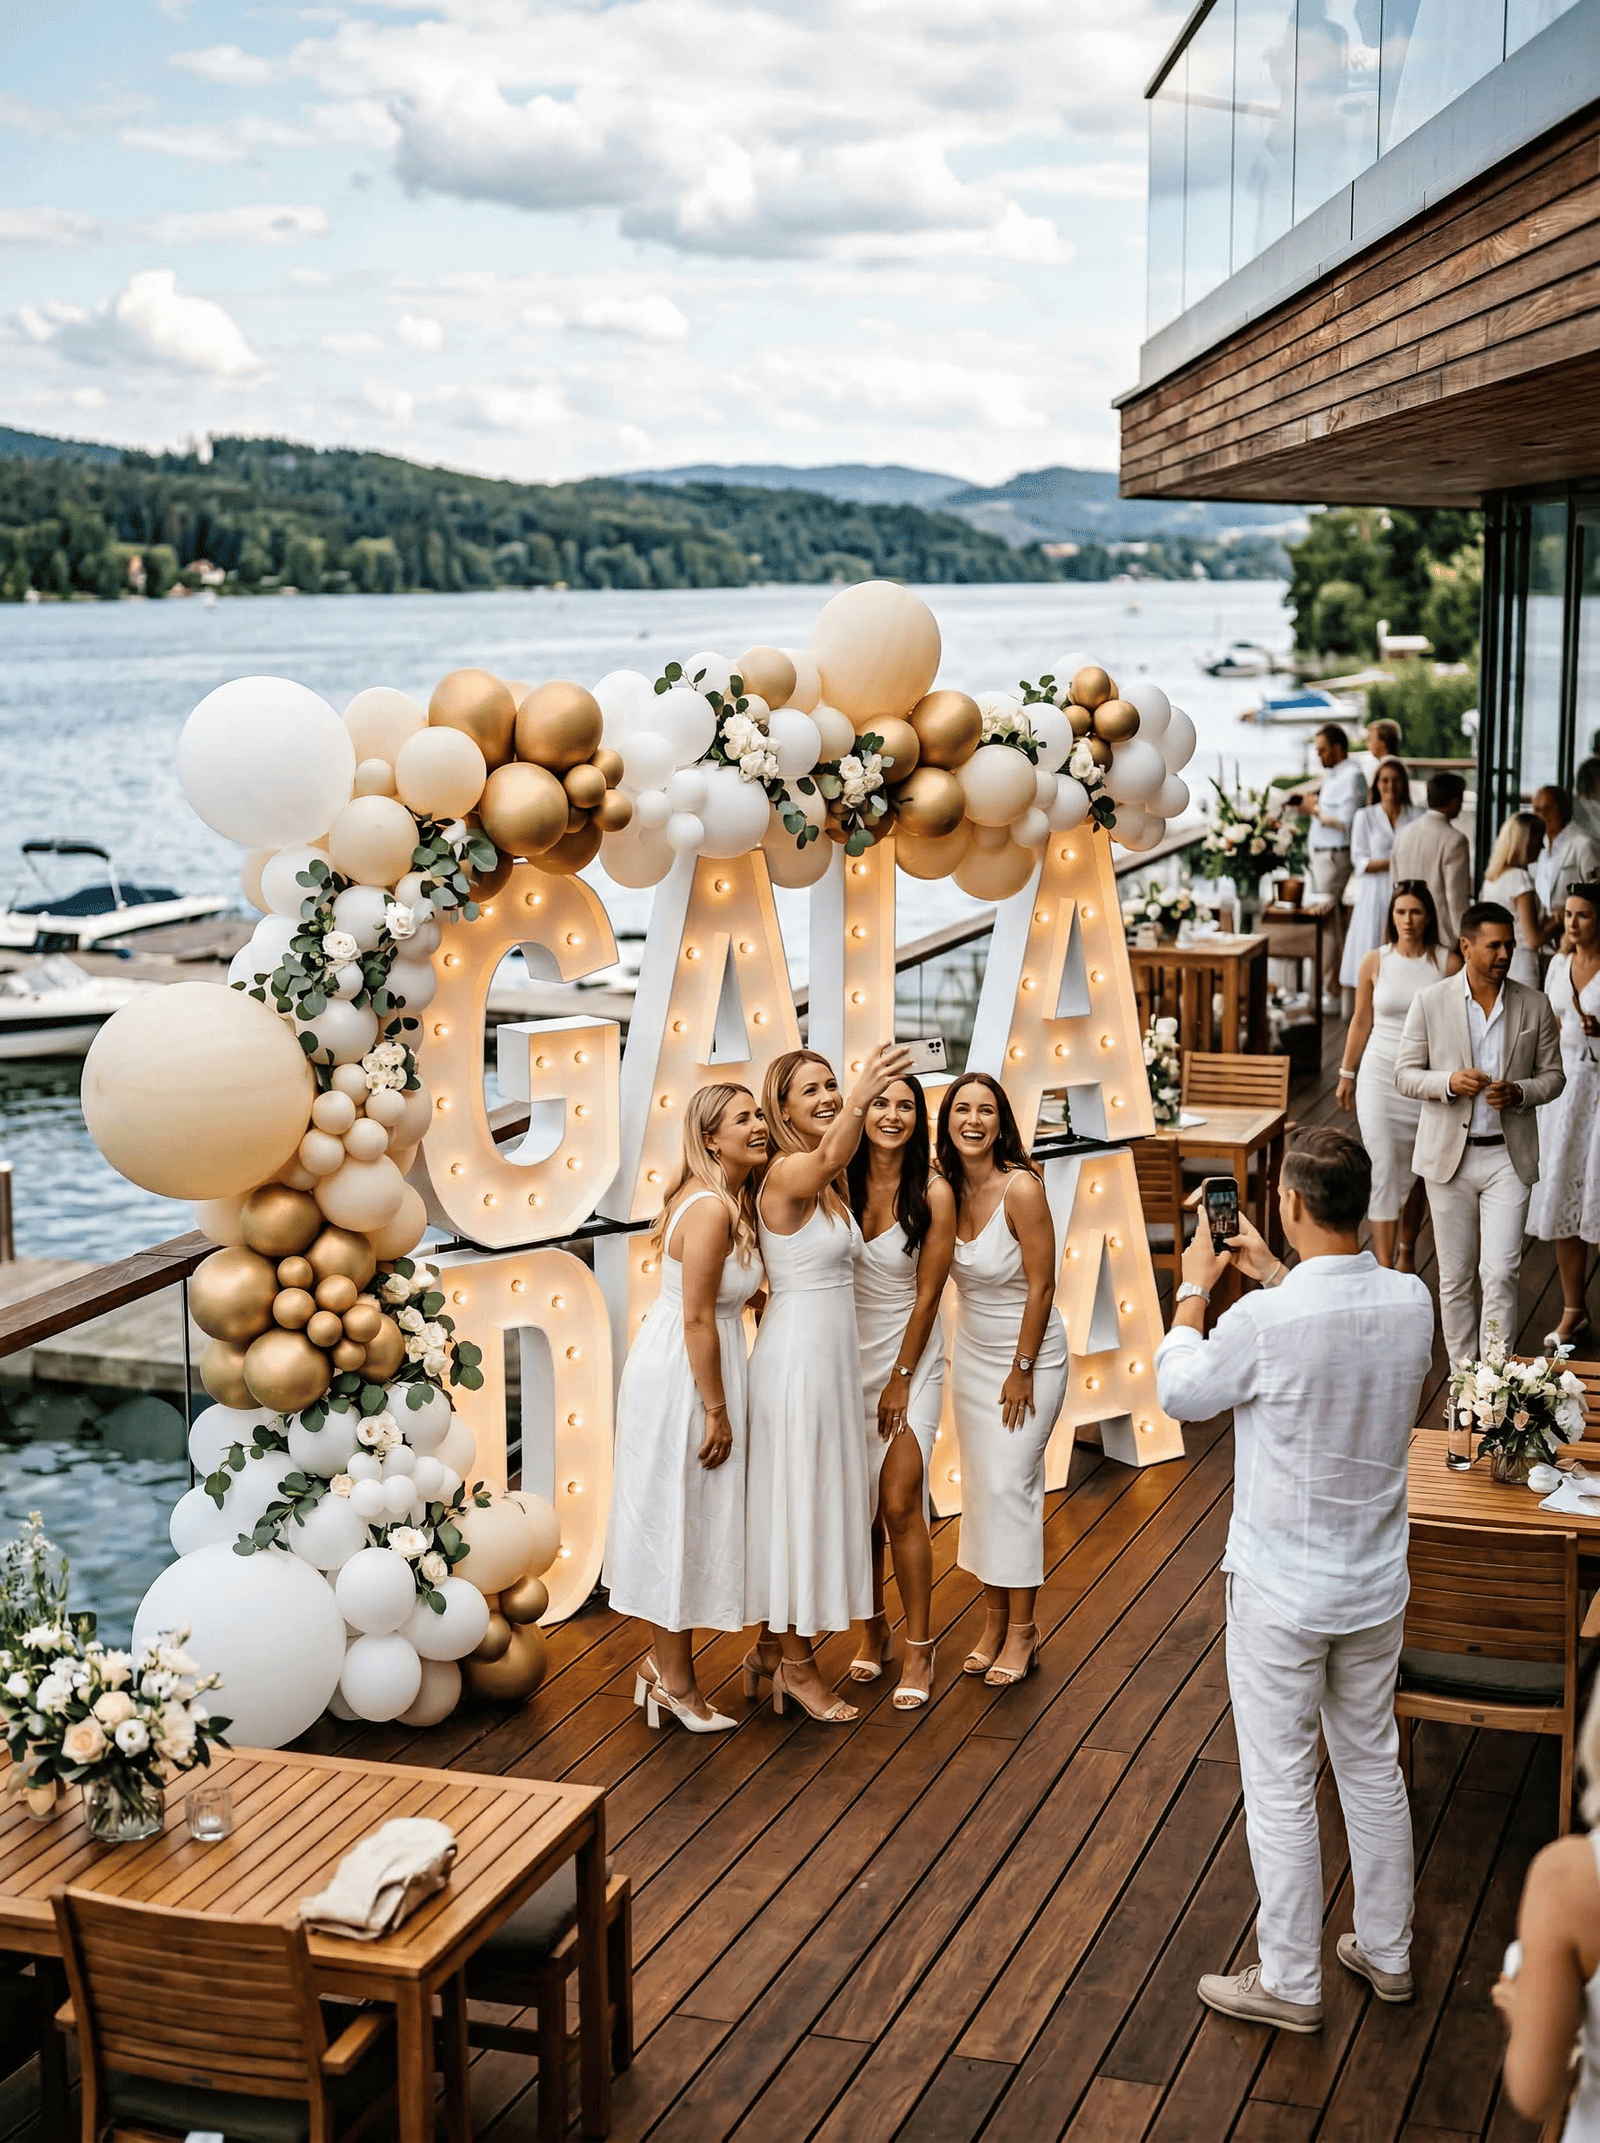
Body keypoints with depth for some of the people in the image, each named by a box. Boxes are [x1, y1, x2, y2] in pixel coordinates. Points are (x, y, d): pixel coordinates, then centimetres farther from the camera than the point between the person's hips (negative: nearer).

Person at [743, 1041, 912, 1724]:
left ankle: (772, 1648, 28)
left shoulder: (829, 1185, 13)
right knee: (797, 1503, 0)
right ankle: (795, 1665, 12)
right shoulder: (786, 1174, -20)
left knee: (817, 1500, 16)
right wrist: (863, 1095, -59)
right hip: (796, 1354, -9)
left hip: (829, 1354, 9)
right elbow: (829, 1157, -42)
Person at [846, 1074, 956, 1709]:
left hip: (911, 1359, -3)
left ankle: (918, 1649, 3)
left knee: (898, 1503, -8)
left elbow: (927, 1295, -7)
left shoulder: (933, 1193, -11)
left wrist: (901, 1379, -6)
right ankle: (874, 1631, 25)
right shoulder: (841, 1184, -4)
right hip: (849, 1356, 3)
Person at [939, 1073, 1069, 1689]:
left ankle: (1022, 1630, 6)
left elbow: (1041, 1287, -18)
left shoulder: (1021, 1189, -22)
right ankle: (994, 1620, 19)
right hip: (972, 1352, 6)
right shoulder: (946, 1188, -6)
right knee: (979, 1483, 8)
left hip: (1030, 1351, -6)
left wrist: (1022, 1369, -13)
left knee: (1009, 1483, -6)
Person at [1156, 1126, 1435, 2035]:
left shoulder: (1264, 1322, -26)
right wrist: (1275, 1278, 16)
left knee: (1281, 1788, 8)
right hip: (1376, 1583, 6)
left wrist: (1195, 1290, 5)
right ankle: (1387, 1952, 36)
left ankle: (1290, 1983, 21)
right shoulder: (1412, 1302, -10)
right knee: (1374, 1766, 21)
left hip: (1282, 1592, -6)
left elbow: (1182, 1392, -7)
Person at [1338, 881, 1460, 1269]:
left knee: (1417, 1172, 12)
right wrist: (1346, 1075, 10)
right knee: (1384, 1169, -7)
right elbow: (1361, 1022, 8)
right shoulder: (1375, 962, -1)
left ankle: (1405, 1253, 32)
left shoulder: (1448, 962, -3)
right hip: (1380, 1075, 0)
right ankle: (1384, 1269, -7)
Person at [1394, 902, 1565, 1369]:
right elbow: (1405, 1075, 0)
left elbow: (1553, 1075, 8)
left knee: (1501, 1274, -8)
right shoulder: (1429, 1002, -2)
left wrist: (1520, 1093, -13)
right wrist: (1449, 1082, -19)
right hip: (1449, 1155, 0)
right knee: (1455, 1276, 8)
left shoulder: (1534, 1006, 2)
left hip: (1508, 1157, 0)